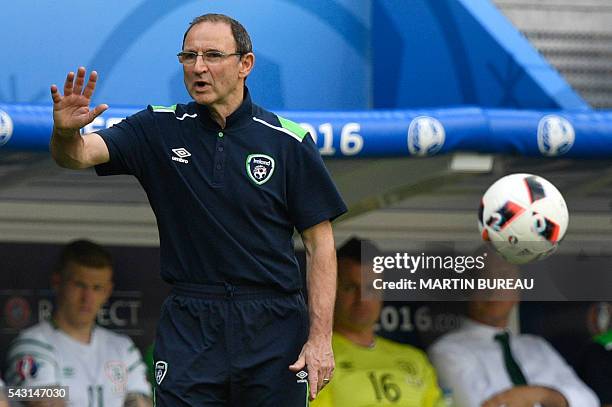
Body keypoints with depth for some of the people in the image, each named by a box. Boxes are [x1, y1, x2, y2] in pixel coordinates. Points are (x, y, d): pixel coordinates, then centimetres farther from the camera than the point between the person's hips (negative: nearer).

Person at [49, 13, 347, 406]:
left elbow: (320, 244, 0)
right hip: (189, 328, 1)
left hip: (274, 329, -1)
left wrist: (321, 338, -7)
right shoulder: (160, 129, 3)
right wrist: (66, 131, -34)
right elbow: (78, 154, -9)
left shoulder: (289, 142, -1)